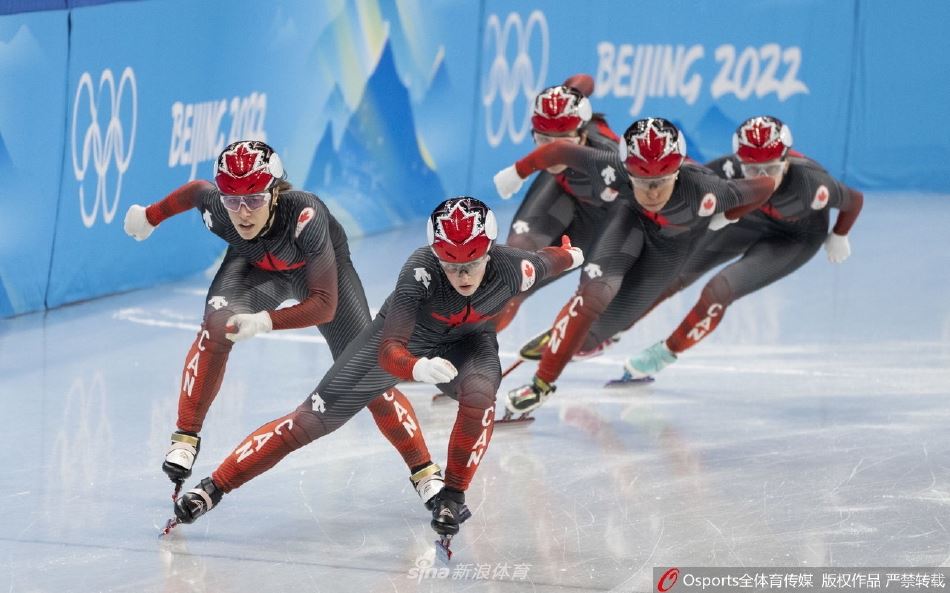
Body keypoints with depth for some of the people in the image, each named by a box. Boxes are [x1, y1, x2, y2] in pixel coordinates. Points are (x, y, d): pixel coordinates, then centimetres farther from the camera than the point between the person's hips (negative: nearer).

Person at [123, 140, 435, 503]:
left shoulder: (305, 216, -43)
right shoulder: (216, 212, -32)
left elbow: (325, 305, -39)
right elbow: (195, 190, -5)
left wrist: (265, 322, -49)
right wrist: (150, 216, 8)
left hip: (324, 266, -2)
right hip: (256, 265, 2)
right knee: (217, 324, -27)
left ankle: (425, 472, 8)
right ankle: (185, 438, -14)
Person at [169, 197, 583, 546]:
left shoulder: (510, 269, -33)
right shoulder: (421, 269, -40)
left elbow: (546, 263, -6)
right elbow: (389, 351, -44)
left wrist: (571, 256, 16)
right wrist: (419, 368, -65)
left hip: (466, 342, 2)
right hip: (401, 340, -2)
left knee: (478, 393, -34)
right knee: (310, 420, -5)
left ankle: (452, 496, -12)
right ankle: (213, 487, 4)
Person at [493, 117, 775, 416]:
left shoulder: (702, 191, -43)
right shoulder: (613, 170, -39)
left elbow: (764, 186, -27)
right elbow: (560, 150, -23)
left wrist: (726, 217, -11)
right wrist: (517, 172, -9)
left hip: (672, 243, 0)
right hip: (633, 220, 0)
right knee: (594, 293, -24)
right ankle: (541, 384, -9)